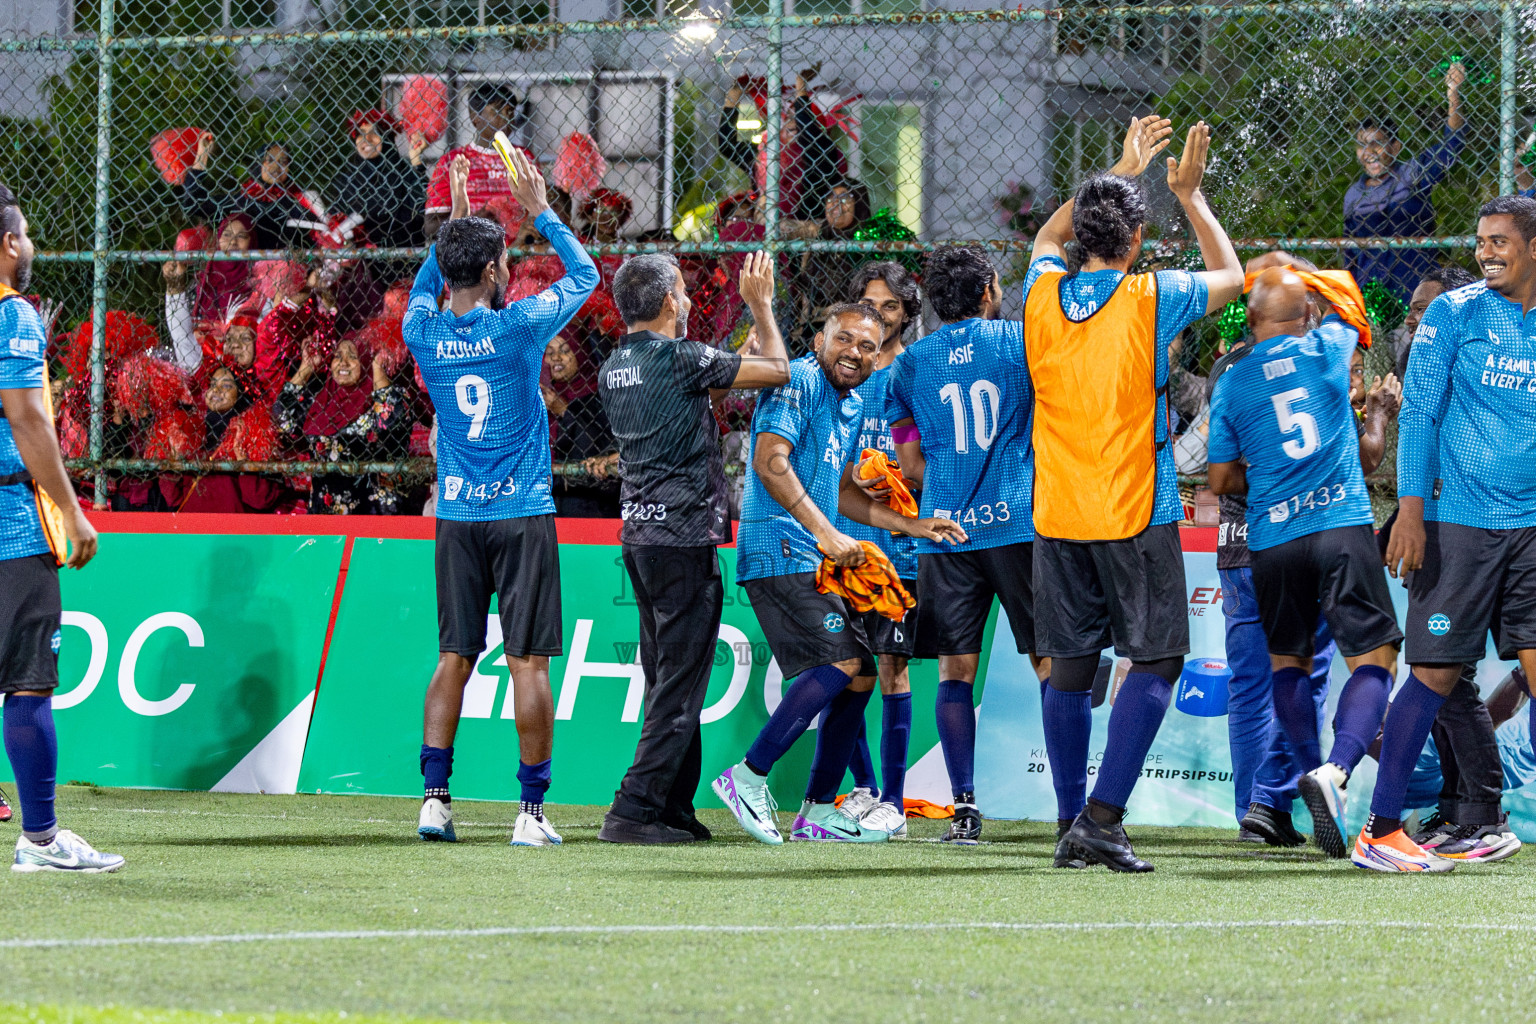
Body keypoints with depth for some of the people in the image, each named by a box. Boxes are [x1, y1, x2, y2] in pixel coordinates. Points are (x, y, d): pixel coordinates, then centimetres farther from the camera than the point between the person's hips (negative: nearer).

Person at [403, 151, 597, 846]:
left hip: (457, 518, 4)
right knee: (528, 663, -3)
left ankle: (435, 797, 5)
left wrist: (455, 219, 26)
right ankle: (532, 809, -3)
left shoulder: (424, 334, -1)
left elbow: (423, 287, 25)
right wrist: (539, 209, 12)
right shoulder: (518, 326, -11)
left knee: (454, 658, 9)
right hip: (522, 513, -4)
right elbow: (585, 273, 5)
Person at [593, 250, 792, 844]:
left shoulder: (613, 369, 12)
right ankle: (633, 811, -11)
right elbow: (778, 370, -5)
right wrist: (761, 306, 9)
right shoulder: (679, 359, -13)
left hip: (637, 533, 9)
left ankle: (675, 809, 15)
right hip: (684, 534, -8)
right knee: (679, 684, -7)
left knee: (667, 679, 14)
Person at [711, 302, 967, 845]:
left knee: (860, 677, 9)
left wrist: (912, 525, 17)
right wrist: (826, 534, -23)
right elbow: (770, 461, -20)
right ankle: (748, 777, -18)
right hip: (780, 549, -10)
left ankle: (817, 811, 13)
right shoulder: (799, 382, -9)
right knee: (841, 662, -20)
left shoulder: (852, 407, 21)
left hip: (814, 558, 10)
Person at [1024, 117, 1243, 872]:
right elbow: (1230, 276, 12)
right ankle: (1103, 818, -13)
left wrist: (1120, 173, 32)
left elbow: (1049, 234, 28)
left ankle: (1075, 825, 11)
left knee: (1070, 668, 10)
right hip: (1135, 517, -4)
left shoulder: (1043, 294, 3)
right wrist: (1189, 194, 19)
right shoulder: (1150, 299, -8)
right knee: (1155, 663, -1)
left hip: (1056, 518, 4)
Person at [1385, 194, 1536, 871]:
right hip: (1458, 522, -3)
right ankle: (1379, 827, 3)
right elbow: (1418, 413, -2)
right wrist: (1411, 509, -11)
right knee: (1434, 674, -4)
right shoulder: (1452, 314, 1)